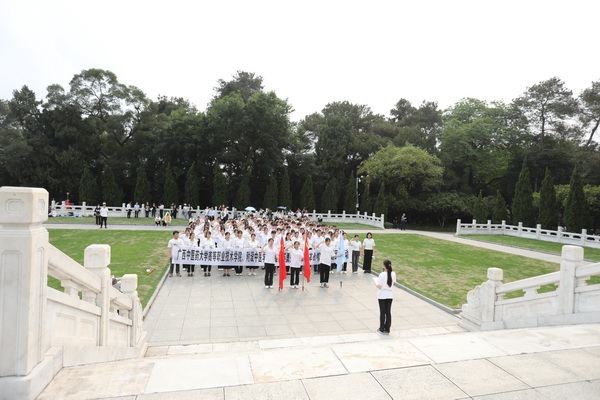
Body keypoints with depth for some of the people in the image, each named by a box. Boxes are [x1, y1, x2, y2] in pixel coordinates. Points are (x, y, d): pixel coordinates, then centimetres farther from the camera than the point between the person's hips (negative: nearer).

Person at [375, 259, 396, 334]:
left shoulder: (382, 275, -19)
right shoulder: (393, 274, -5)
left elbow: (379, 286, -17)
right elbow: (392, 283, 7)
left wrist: (376, 283, 2)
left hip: (382, 296, -4)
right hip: (390, 295, 4)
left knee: (382, 312, 7)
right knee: (388, 312, 10)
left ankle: (382, 329, 17)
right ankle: (387, 330, 17)